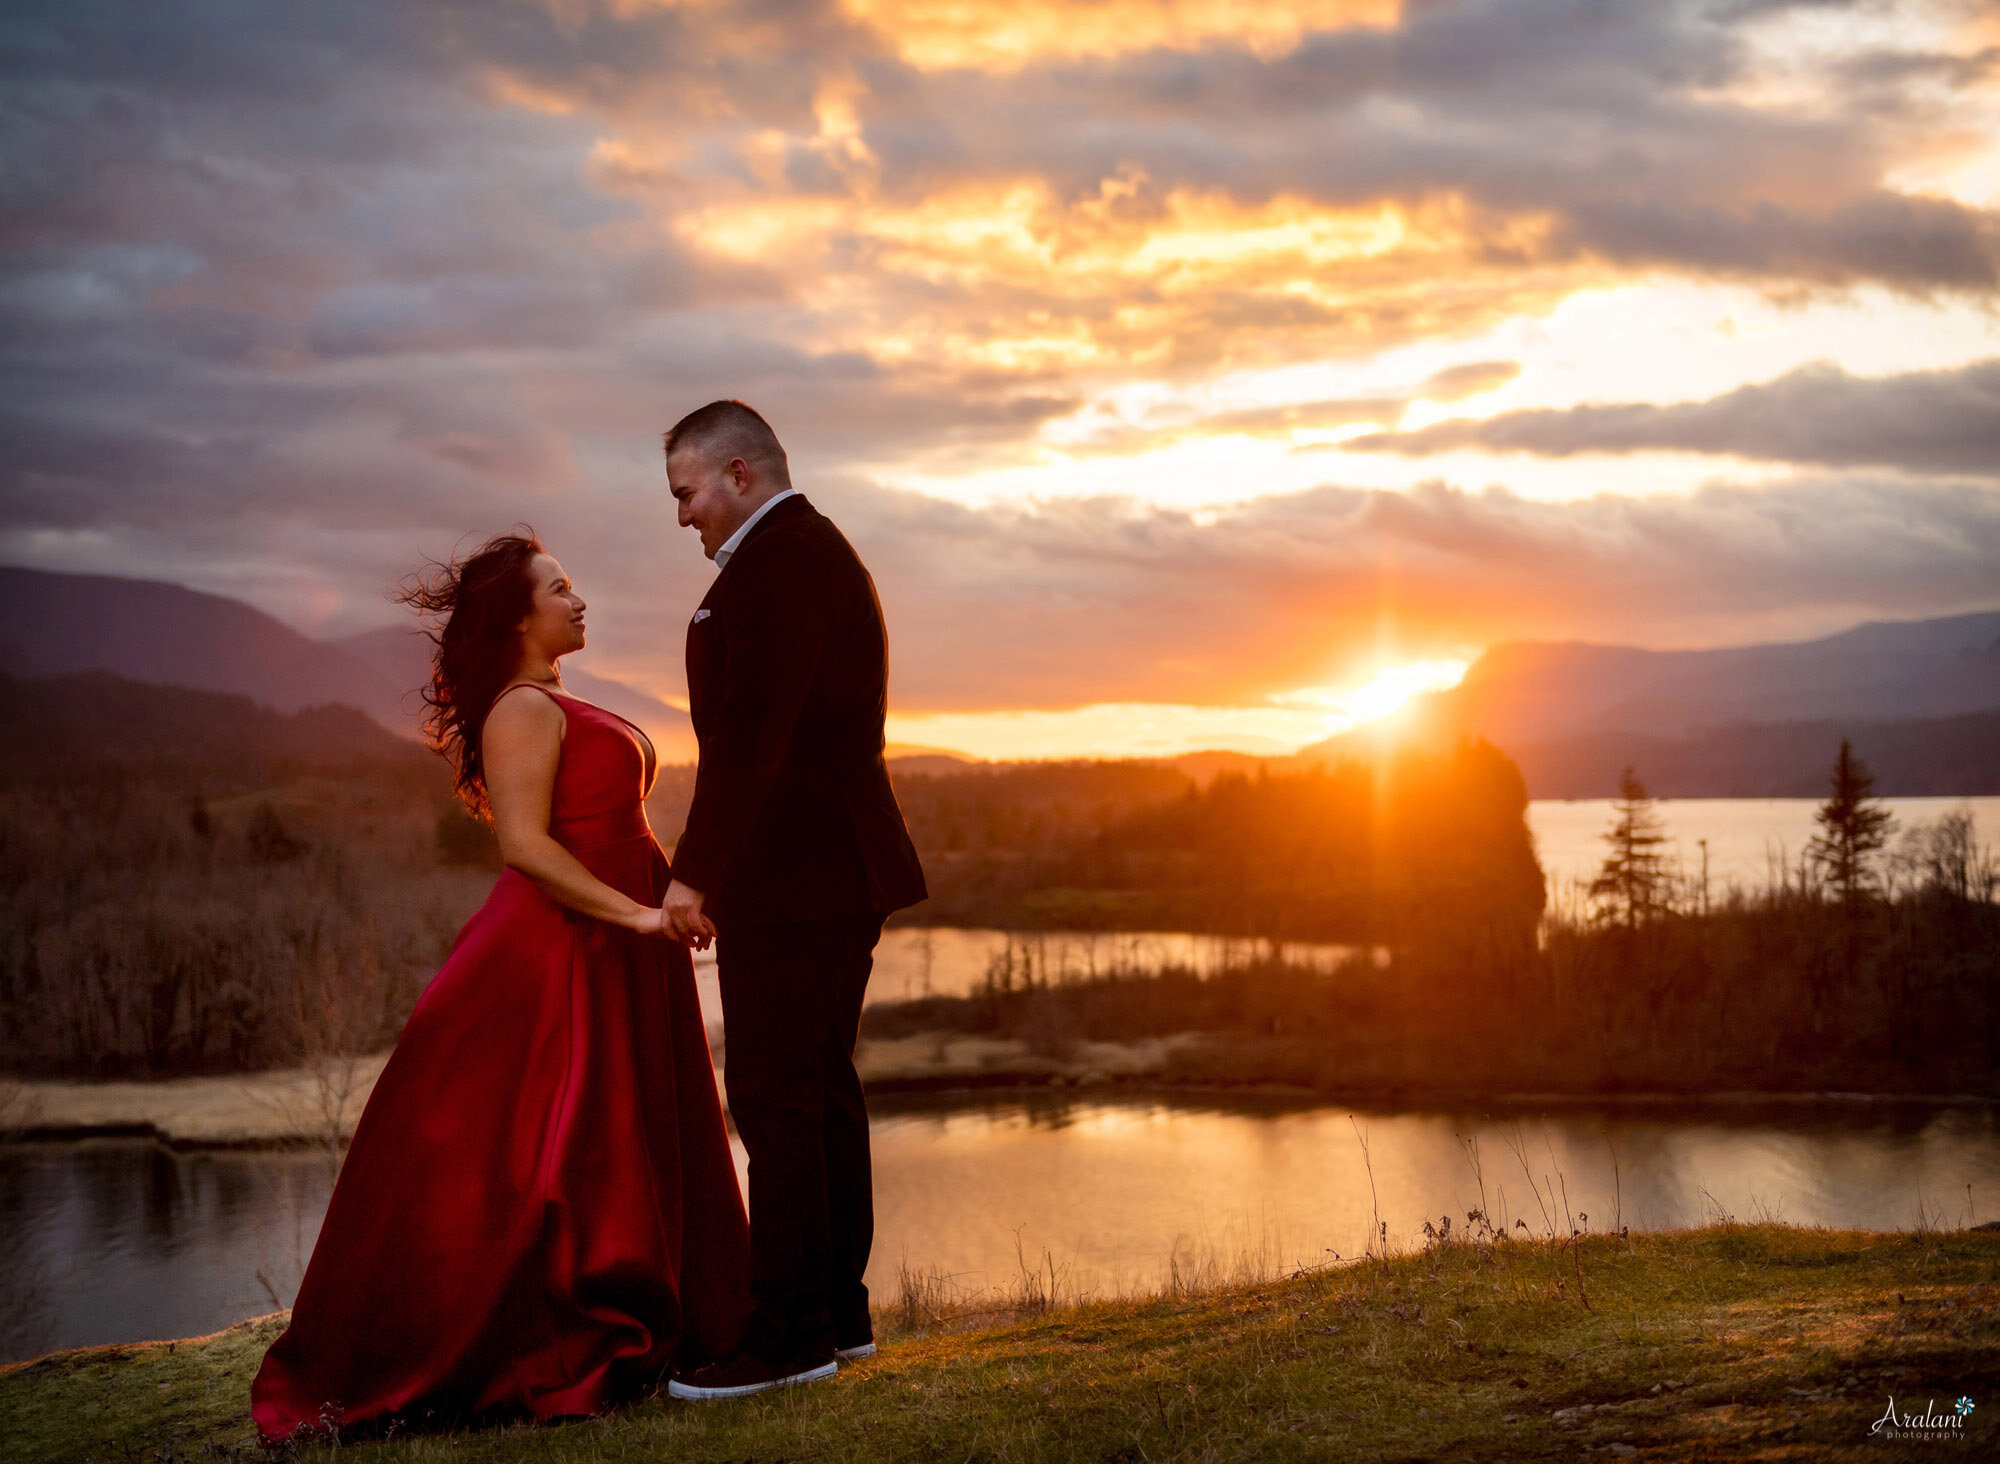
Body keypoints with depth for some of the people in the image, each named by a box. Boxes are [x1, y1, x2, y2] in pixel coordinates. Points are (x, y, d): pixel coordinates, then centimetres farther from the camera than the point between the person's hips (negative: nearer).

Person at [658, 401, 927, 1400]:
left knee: (771, 1094, -8)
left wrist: (694, 872, -16)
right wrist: (717, 866, 22)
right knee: (820, 1086, 13)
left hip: (789, 877, -11)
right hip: (839, 869, 11)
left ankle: (788, 1333, -6)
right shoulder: (824, 553, 20)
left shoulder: (771, 567, -13)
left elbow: (748, 738, -20)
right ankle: (836, 1310, 20)